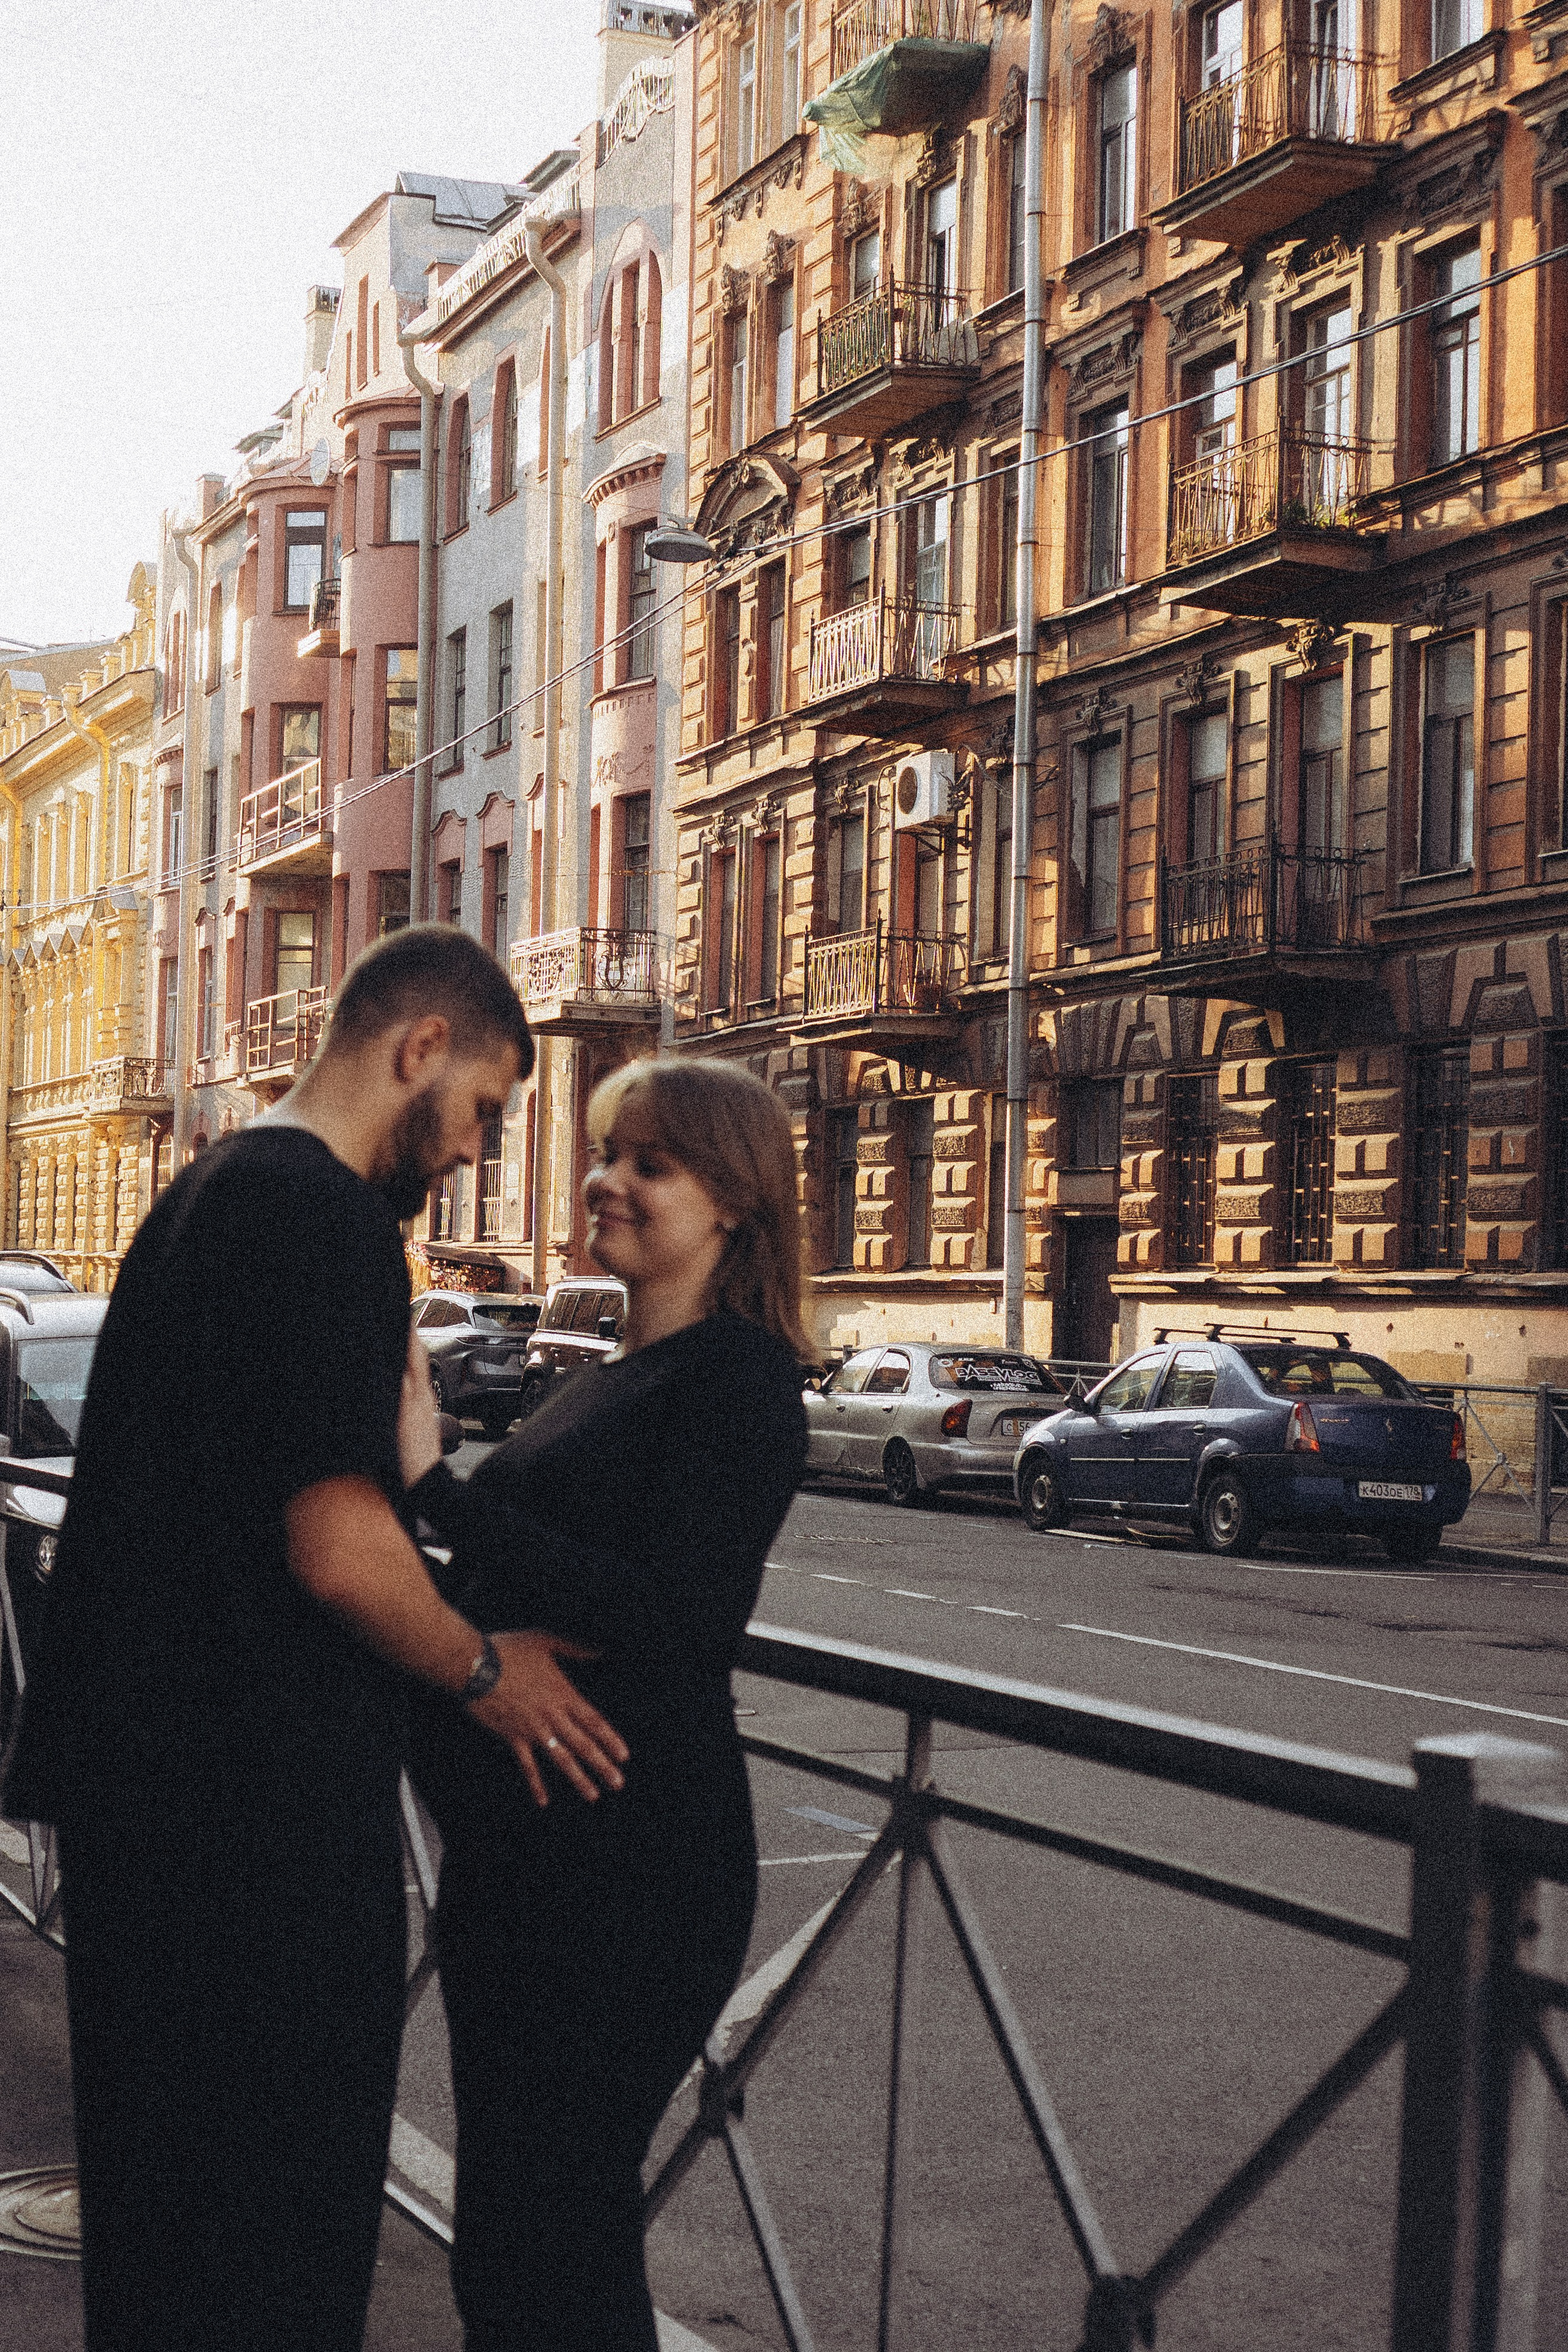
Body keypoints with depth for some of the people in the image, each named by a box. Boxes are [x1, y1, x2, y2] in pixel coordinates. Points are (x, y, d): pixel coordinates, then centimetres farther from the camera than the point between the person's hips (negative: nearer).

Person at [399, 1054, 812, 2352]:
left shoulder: (740, 1380, -13)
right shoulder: (614, 1378, 15)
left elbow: (672, 1621, -25)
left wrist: (440, 1489, -27)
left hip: (630, 1858, -9)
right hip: (521, 1845, 9)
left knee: (550, 2236, -2)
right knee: (502, 2227, 18)